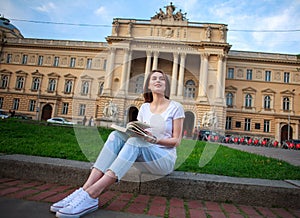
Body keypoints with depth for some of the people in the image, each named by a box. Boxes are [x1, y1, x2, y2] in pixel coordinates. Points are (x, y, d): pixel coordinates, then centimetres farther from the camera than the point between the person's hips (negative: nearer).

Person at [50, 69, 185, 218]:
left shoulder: (175, 107, 0)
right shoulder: (144, 107, 11)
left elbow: (176, 141, -3)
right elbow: (138, 134, 12)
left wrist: (154, 139, -20)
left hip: (165, 159, -3)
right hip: (143, 159, 4)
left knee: (136, 141, -35)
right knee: (116, 135, -24)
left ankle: (91, 195, -41)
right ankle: (84, 190, -34)